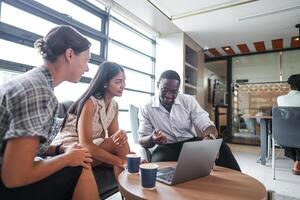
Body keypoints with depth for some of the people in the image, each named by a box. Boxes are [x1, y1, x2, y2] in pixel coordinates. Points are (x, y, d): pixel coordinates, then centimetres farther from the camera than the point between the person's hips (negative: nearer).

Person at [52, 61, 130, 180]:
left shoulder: (114, 105, 3)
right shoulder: (90, 103, -21)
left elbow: (113, 135, -3)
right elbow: (85, 145, -27)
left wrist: (121, 134, -28)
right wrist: (122, 161, -30)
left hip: (92, 148, 7)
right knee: (120, 143, -25)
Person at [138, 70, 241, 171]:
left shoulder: (189, 100, -2)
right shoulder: (146, 109, -4)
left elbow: (207, 125, -9)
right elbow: (142, 140, -4)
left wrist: (208, 138, -34)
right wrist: (152, 139, -30)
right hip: (167, 147, -1)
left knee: (221, 147, -26)